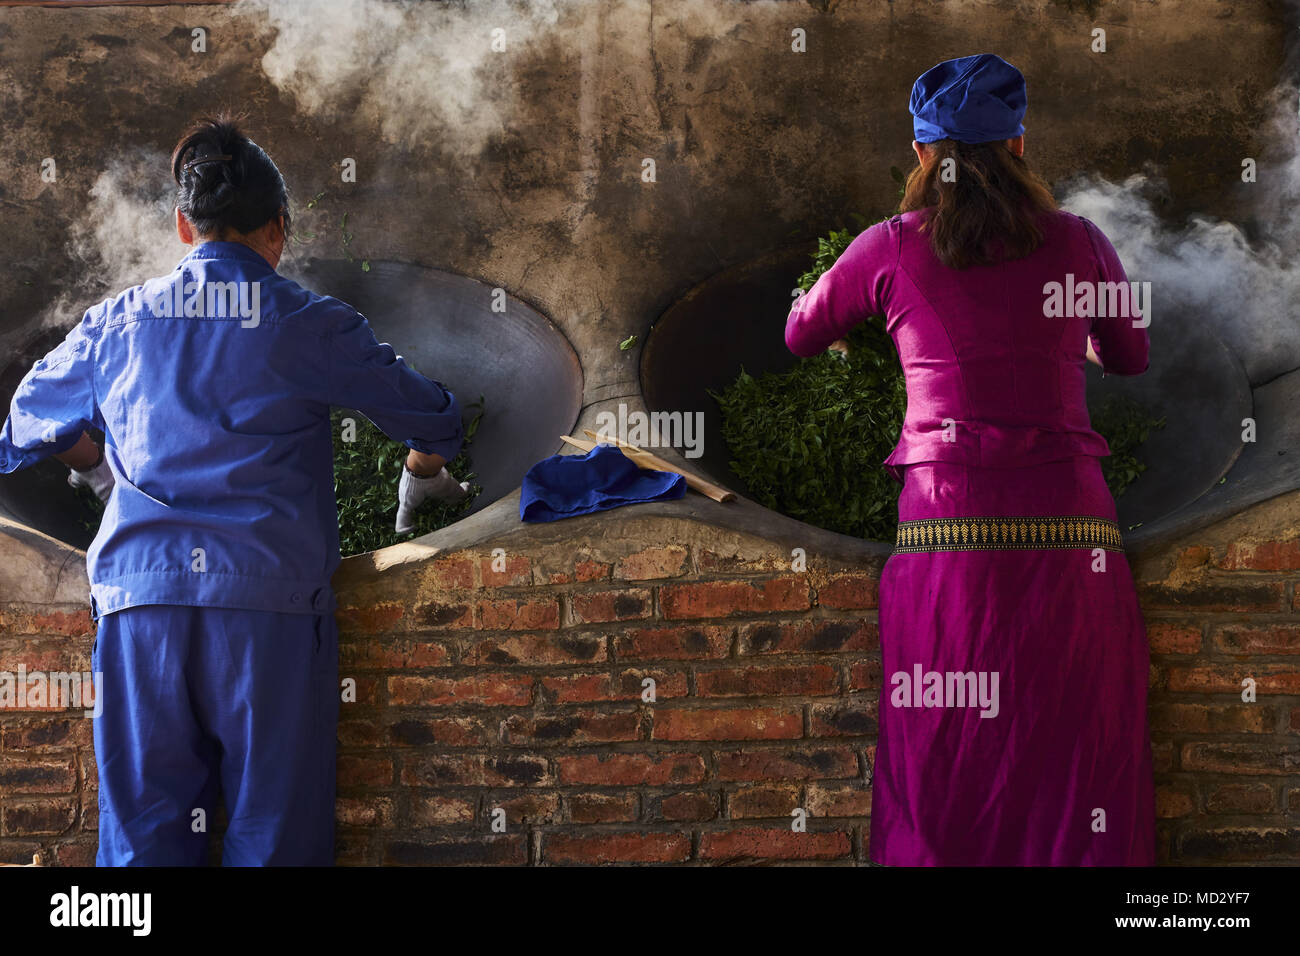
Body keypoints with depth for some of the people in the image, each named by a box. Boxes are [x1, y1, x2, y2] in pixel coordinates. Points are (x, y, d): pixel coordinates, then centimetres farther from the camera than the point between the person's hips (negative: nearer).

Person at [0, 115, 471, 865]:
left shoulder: (118, 322, 13)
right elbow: (434, 422, 13)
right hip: (268, 600, -3)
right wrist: (421, 484, 36)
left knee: (143, 834, 8)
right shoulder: (310, 325, 4)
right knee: (274, 830, 3)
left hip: (140, 595, 3)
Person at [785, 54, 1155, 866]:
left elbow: (801, 335, 23)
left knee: (945, 792, 5)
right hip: (1071, 536, 1)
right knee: (1079, 763, 5)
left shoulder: (892, 249, 6)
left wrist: (850, 334, 45)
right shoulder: (1078, 243, 8)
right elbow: (1130, 356, 26)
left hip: (949, 532, -1)